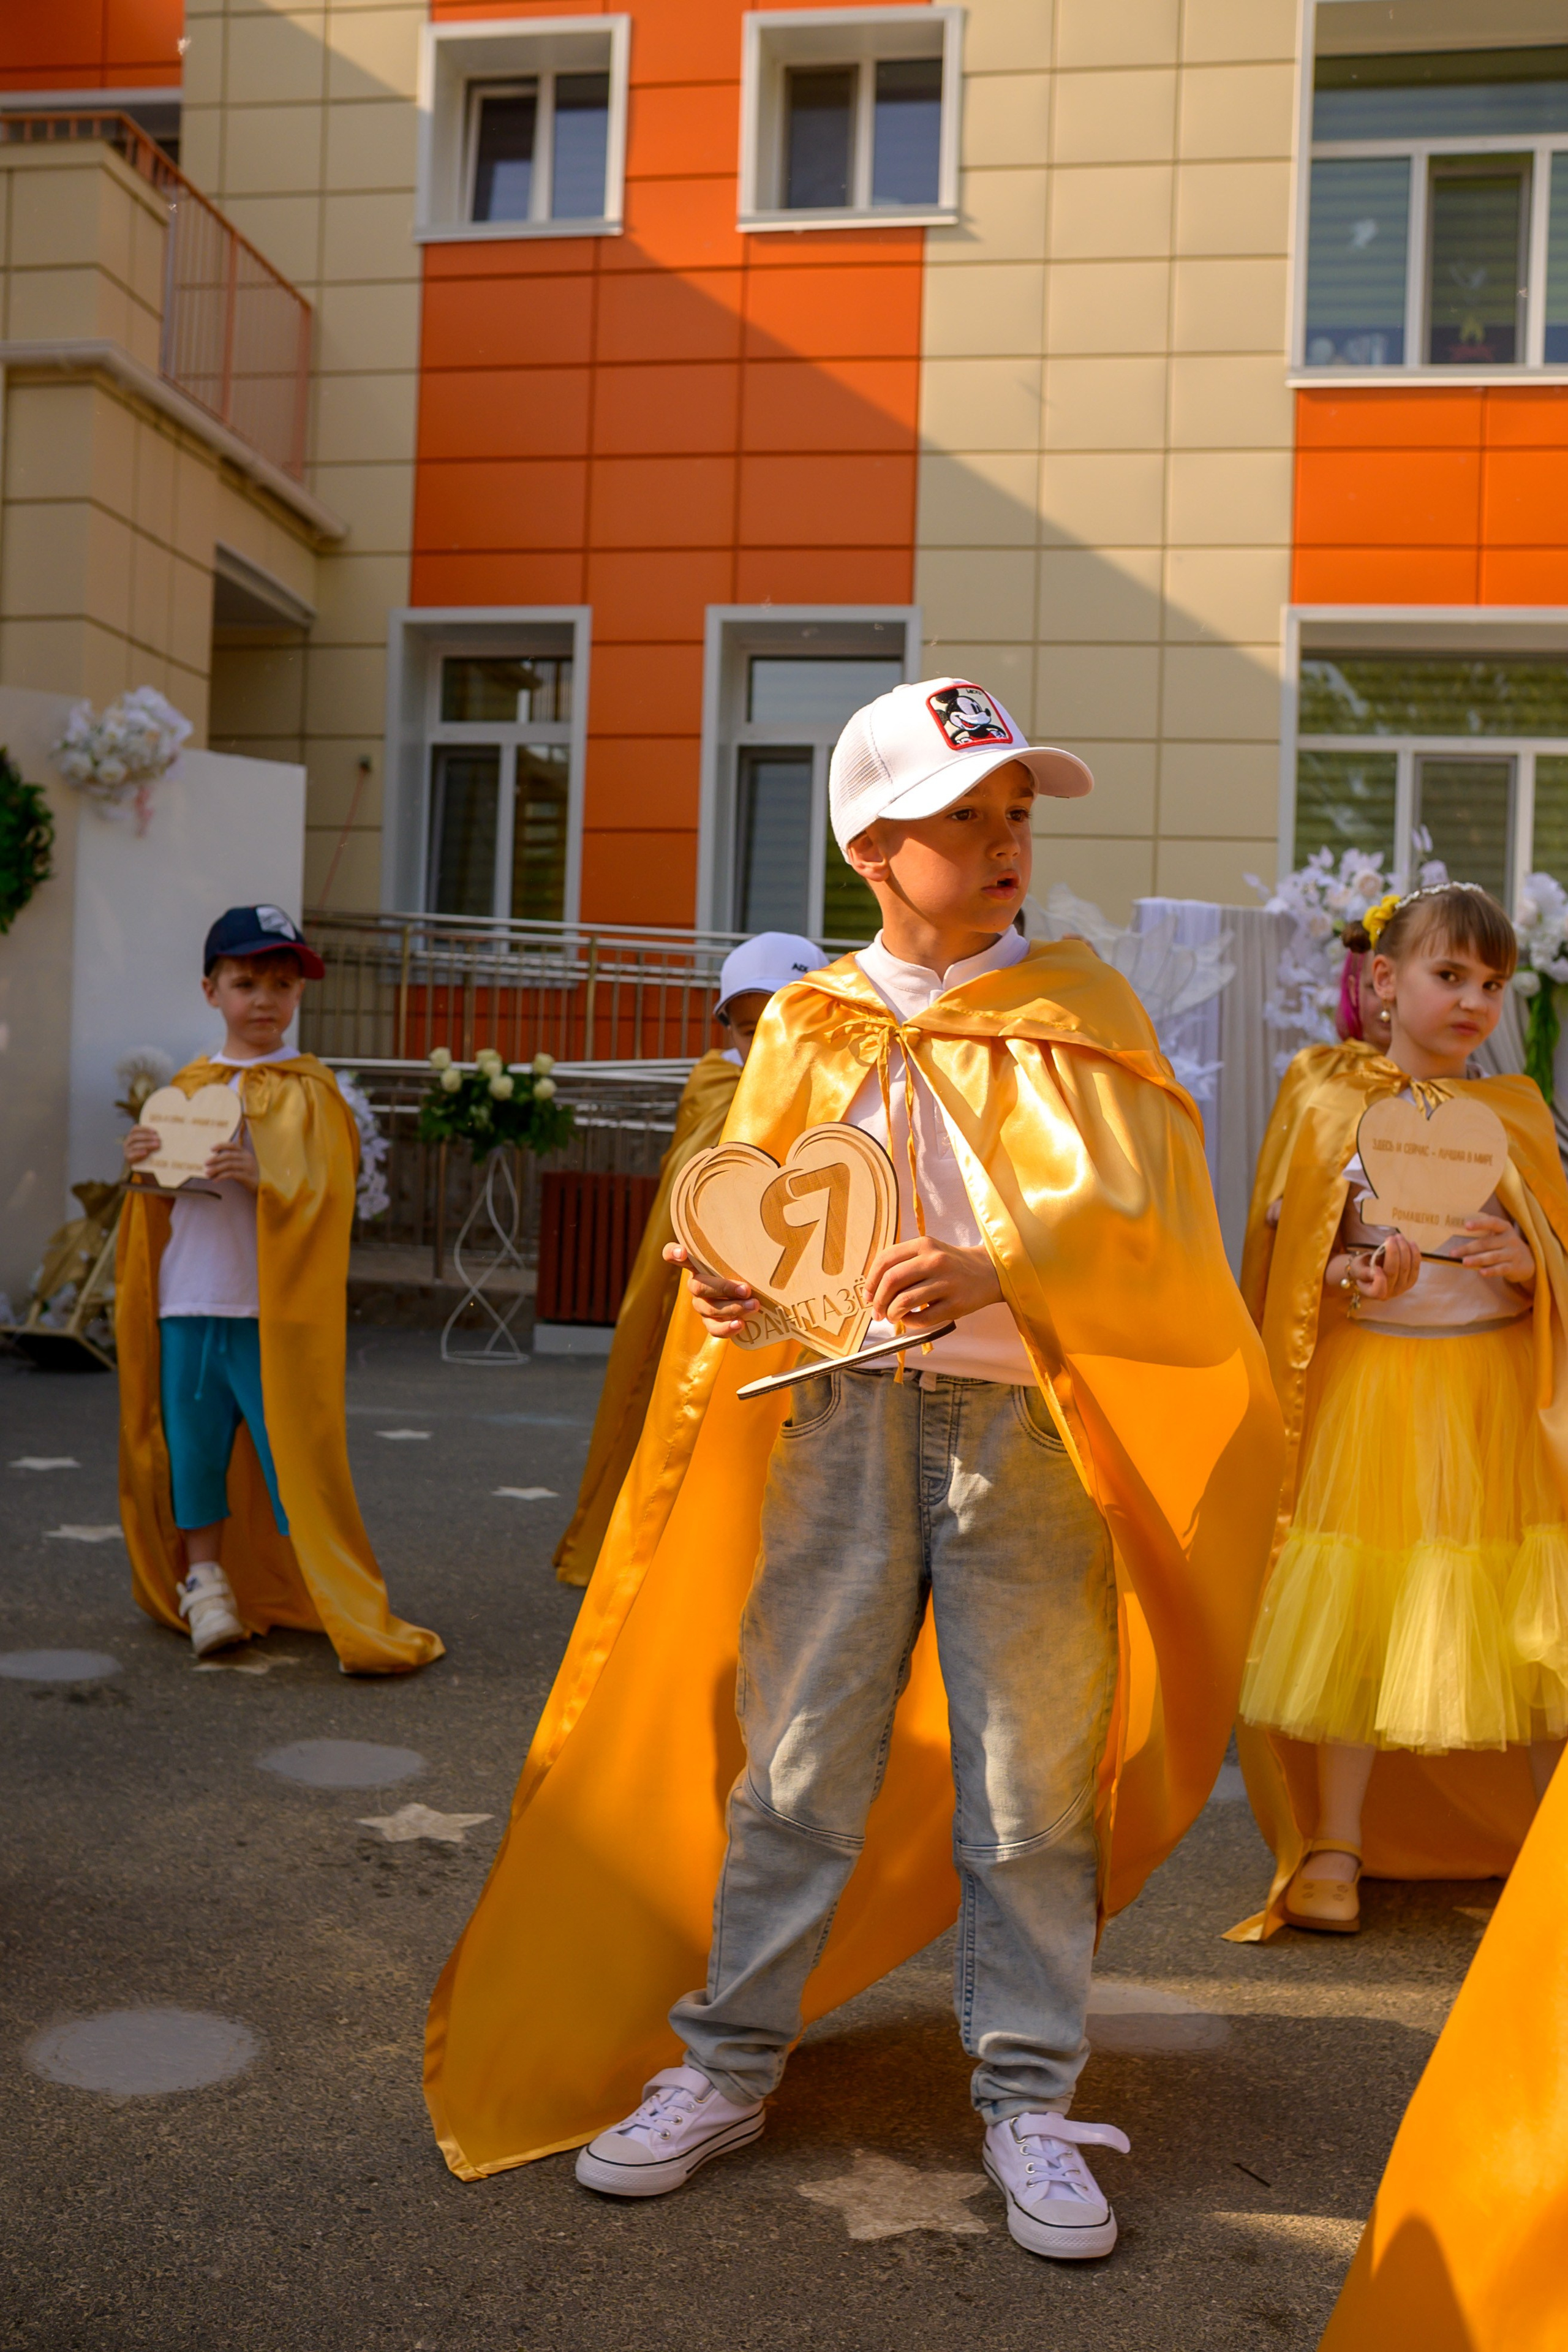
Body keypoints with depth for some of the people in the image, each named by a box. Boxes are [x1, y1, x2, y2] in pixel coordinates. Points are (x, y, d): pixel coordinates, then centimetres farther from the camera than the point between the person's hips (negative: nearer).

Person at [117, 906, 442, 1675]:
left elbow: (327, 1193, -10)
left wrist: (263, 1176, -27)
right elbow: (158, 1201, 19)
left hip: (273, 1309, -4)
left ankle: (352, 1614, -1)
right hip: (187, 1301, 5)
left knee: (296, 1453, -6)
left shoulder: (309, 1089, -1)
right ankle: (205, 1582, 26)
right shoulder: (188, 1086, 13)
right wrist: (144, 1166, -3)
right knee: (192, 1445, 9)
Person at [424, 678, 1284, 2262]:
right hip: (844, 1415, 1)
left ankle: (1028, 2102, 20)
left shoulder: (1079, 1007, 4)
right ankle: (727, 2062, 22)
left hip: (1027, 1420, -1)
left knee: (1030, 1768, 5)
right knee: (797, 1748, 5)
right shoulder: (806, 1027, 10)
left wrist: (996, 1271, -26)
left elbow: (1138, 1211, -8)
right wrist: (721, 1289, -8)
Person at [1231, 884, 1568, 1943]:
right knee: (1352, 1615, 0)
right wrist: (1357, 1276, -17)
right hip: (1367, 1386, -1)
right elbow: (1288, 1253, 2)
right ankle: (1335, 1848, 13)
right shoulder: (1328, 1100, 4)